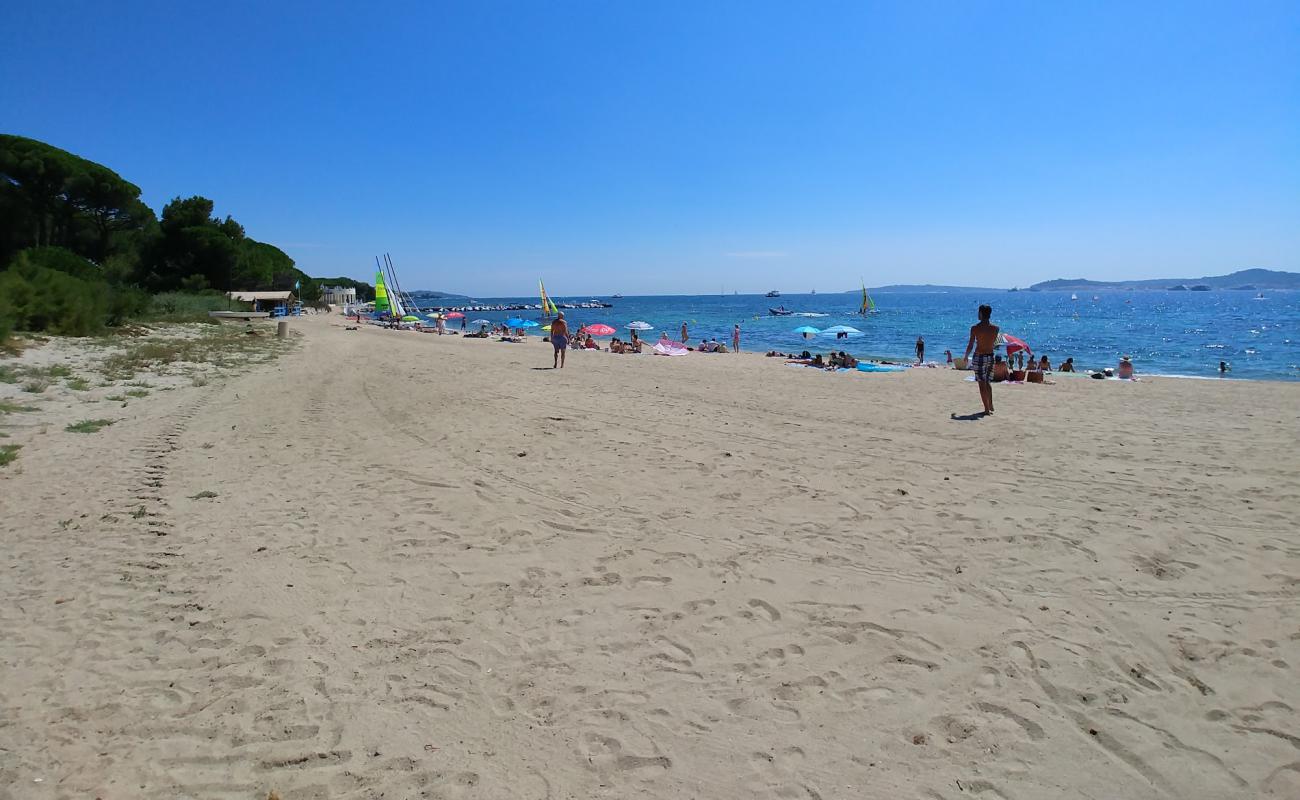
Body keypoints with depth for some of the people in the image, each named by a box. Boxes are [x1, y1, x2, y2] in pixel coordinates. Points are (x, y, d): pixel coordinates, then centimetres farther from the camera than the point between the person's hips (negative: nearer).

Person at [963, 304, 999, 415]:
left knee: (982, 384, 1)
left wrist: (966, 356, 7)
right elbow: (994, 344, 11)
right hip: (990, 356, 4)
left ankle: (987, 408, 0)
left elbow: (970, 345, -9)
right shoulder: (995, 328, 0)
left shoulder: (975, 328, -11)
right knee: (988, 382, 21)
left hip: (979, 357, -4)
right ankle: (990, 405, 19)